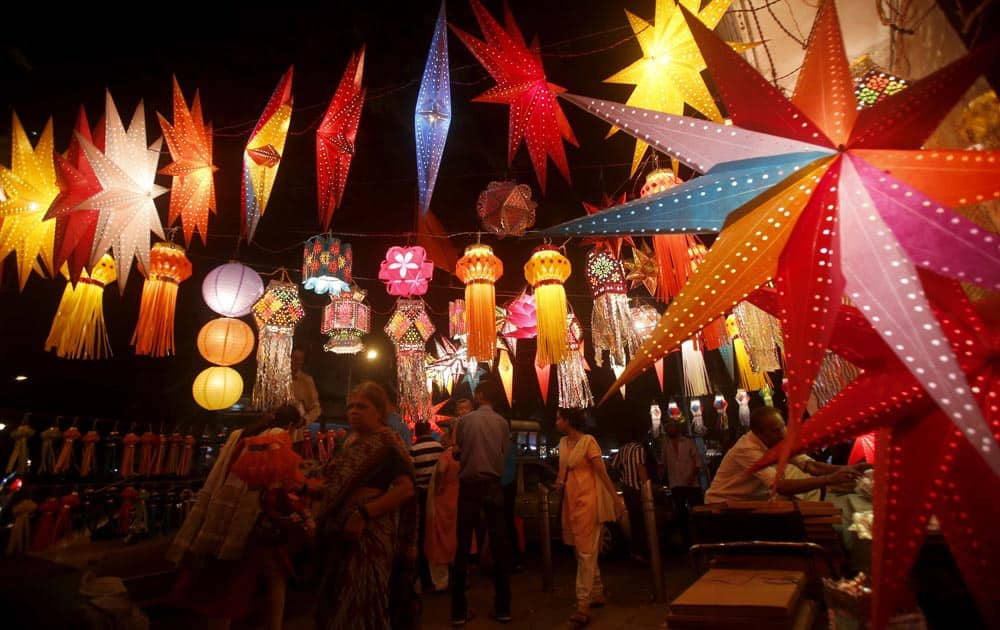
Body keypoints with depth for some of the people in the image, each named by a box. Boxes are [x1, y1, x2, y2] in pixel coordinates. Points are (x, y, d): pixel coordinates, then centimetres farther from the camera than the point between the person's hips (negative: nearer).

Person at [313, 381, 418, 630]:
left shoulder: (386, 442, -12)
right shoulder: (352, 443, 13)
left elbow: (405, 488, -23)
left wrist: (363, 514, -27)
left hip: (368, 532, -8)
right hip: (342, 534, 8)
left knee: (361, 603, 1)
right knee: (339, 601, 18)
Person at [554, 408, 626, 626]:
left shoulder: (588, 441, -12)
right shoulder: (563, 442, 10)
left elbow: (602, 471, -14)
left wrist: (615, 497, -17)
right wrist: (559, 482, -6)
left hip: (587, 501, -8)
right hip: (571, 500, 8)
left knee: (585, 552, -6)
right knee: (582, 551, 16)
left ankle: (583, 606, -2)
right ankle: (597, 595, 30)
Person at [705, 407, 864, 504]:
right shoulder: (747, 450, -28)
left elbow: (811, 465, -11)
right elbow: (780, 486, -34)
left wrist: (842, 469, -27)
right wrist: (830, 480, -35)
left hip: (756, 498, 7)